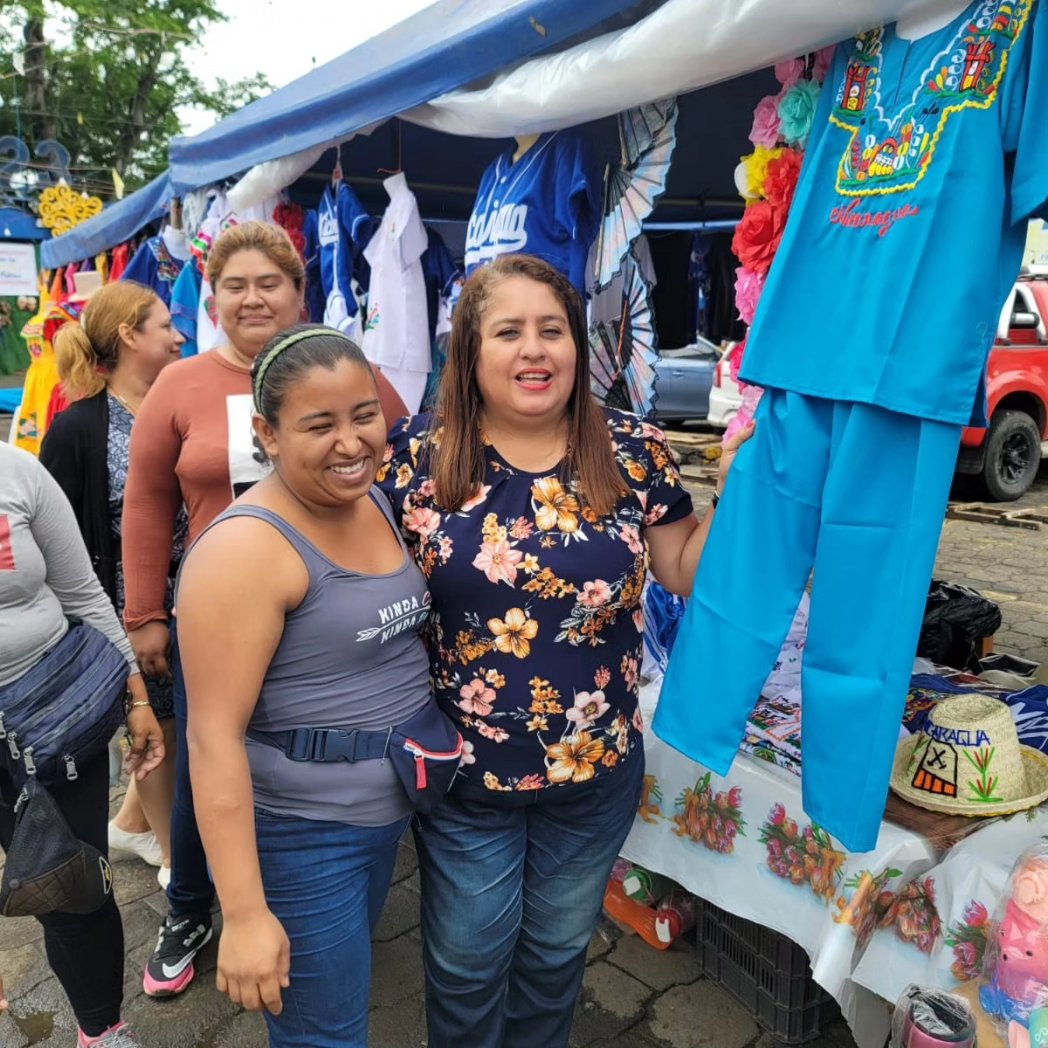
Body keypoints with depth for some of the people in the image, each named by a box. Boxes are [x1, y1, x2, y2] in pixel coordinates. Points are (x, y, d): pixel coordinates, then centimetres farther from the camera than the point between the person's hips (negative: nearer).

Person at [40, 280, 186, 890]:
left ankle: (132, 824, 43)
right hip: (131, 604, -5)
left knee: (176, 714, 16)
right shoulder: (79, 429, -12)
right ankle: (174, 855, 32)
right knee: (153, 720, 10)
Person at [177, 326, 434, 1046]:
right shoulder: (246, 547, -23)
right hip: (300, 835, -7)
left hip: (390, 810, 7)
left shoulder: (381, 502, 0)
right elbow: (215, 736, -23)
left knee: (347, 981, 27)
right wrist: (244, 914, -22)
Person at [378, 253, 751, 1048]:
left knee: (557, 952, 25)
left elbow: (686, 572, -1)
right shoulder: (418, 455, -10)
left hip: (596, 769, 2)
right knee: (466, 962, 19)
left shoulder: (633, 451, -7)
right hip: (461, 771, -1)